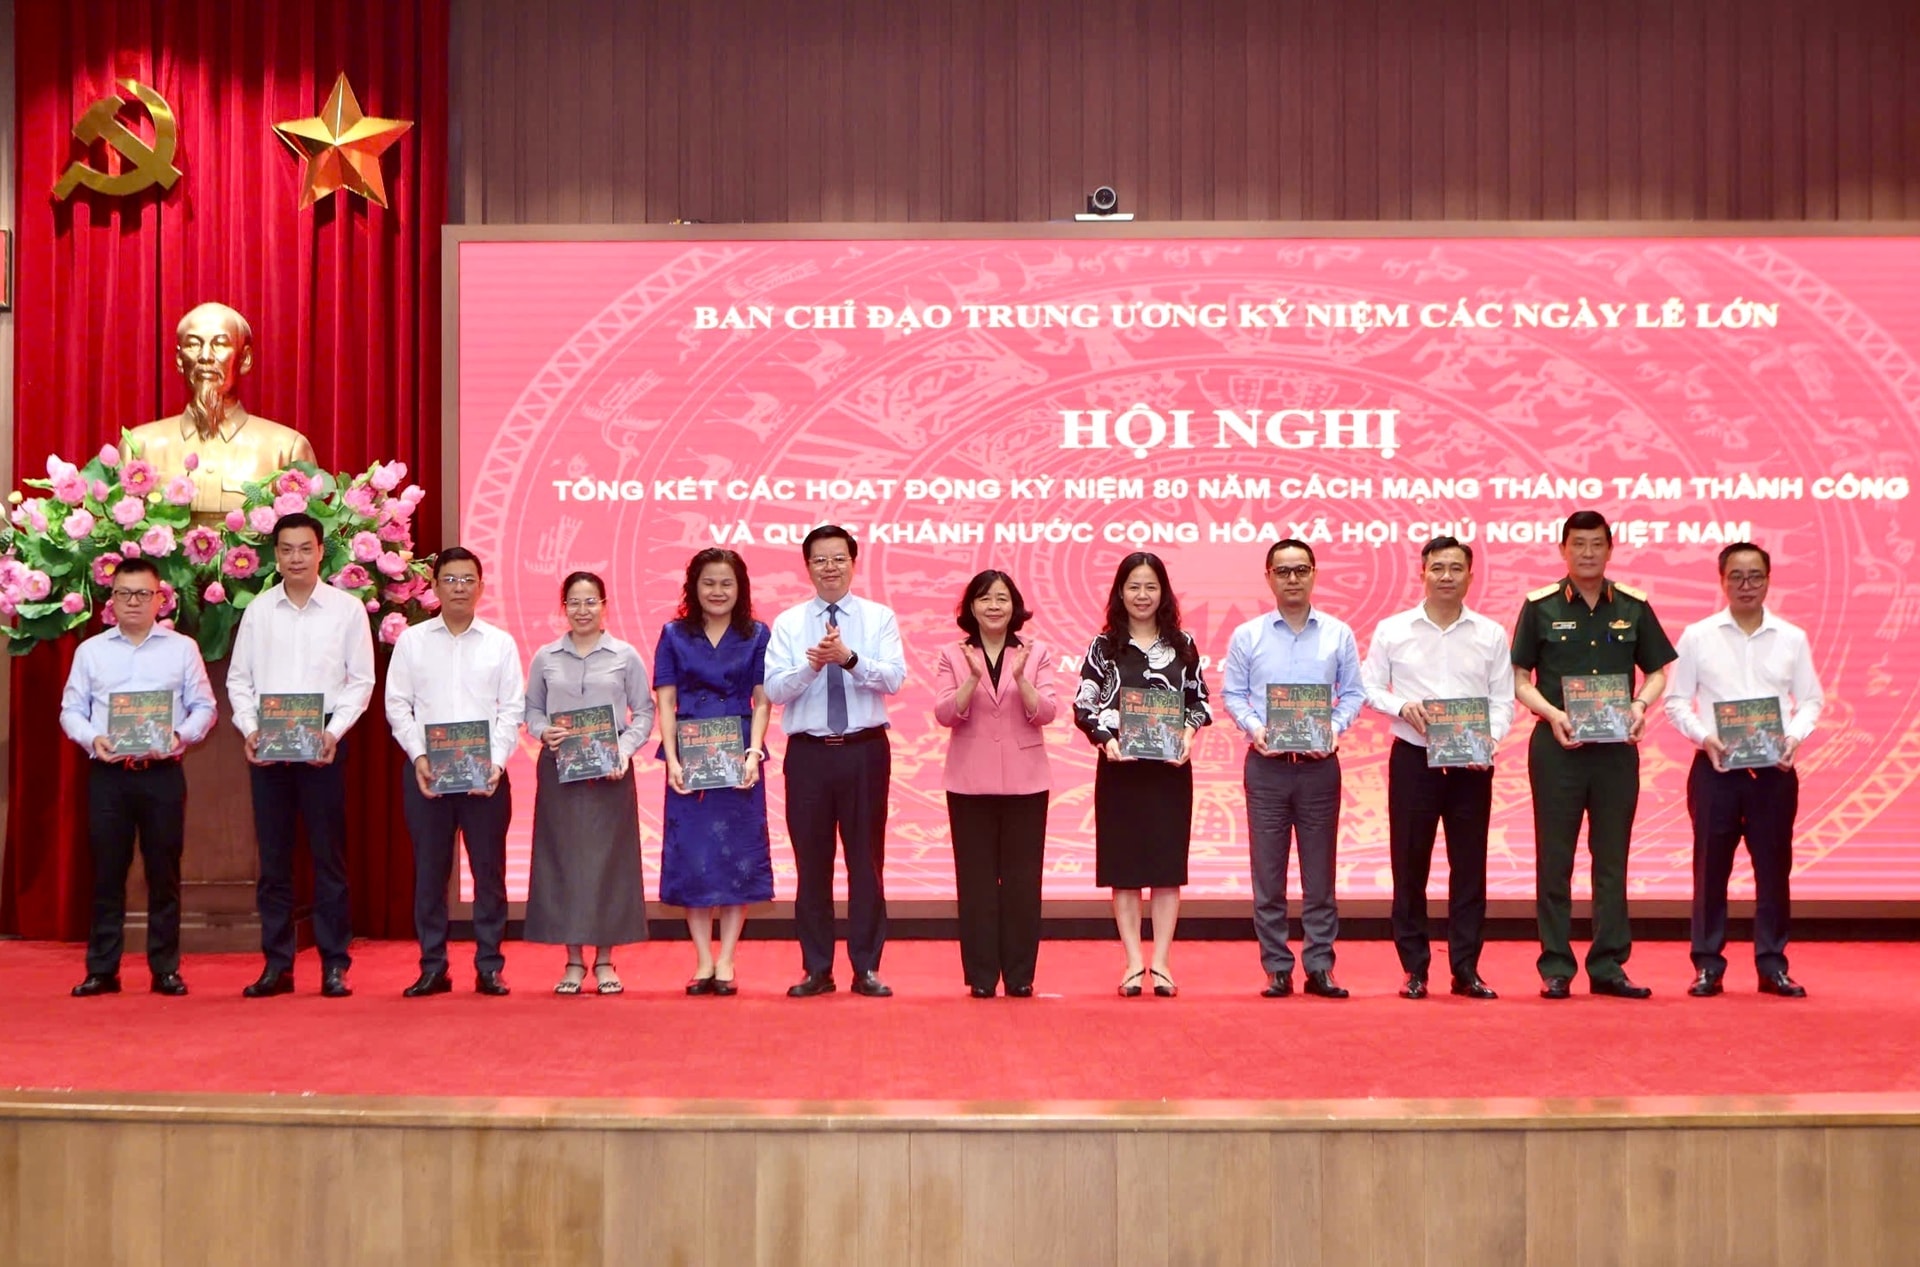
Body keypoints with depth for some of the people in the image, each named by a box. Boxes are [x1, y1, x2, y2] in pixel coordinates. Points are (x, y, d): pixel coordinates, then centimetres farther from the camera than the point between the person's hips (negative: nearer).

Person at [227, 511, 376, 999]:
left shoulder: (346, 609, 3)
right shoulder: (258, 610, 8)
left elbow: (362, 680, 2)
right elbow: (238, 678, 10)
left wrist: (334, 731, -11)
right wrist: (250, 729, -5)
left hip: (323, 743, -2)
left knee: (329, 854, 0)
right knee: (273, 856, 5)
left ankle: (334, 965, 5)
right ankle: (277, 965, 11)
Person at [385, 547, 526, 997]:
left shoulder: (500, 643, 7)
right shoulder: (412, 641, 8)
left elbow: (513, 709, 3)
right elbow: (397, 706, 4)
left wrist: (496, 761, -10)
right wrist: (419, 757, -8)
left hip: (486, 772, 0)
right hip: (426, 771, 0)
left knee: (489, 869, 2)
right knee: (429, 870, 3)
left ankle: (489, 966, 8)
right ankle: (432, 967, 10)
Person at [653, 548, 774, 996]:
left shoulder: (756, 635, 6)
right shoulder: (674, 635, 7)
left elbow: (762, 702, 2)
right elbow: (665, 702, 3)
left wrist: (753, 753, -11)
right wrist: (672, 760, -8)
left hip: (738, 760, 0)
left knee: (738, 854, -1)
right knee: (691, 855, 0)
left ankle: (726, 962, 6)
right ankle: (703, 962, 8)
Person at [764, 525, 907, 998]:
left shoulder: (879, 618, 4)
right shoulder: (787, 623, 6)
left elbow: (894, 678, -10)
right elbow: (774, 689, -5)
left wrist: (849, 658, -26)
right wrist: (811, 664, -23)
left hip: (865, 750, -1)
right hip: (808, 752, 1)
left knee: (866, 859, 3)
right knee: (812, 862, 6)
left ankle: (867, 968, 12)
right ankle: (816, 969, 15)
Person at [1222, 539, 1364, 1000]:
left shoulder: (1338, 634, 5)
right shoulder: (1247, 636, 4)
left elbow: (1353, 692, 6)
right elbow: (1233, 693, 6)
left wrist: (1335, 726, -11)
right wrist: (1254, 727, -11)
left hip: (1320, 763, 0)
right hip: (1266, 764, 0)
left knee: (1320, 872, 3)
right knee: (1268, 872, 2)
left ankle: (1320, 966, 9)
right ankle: (1276, 968, 9)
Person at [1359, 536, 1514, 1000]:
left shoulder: (1491, 635, 6)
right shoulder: (1392, 630, 3)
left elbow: (1503, 700, 4)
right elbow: (1369, 687, 4)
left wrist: (1491, 739, -14)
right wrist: (1402, 708, -14)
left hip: (1471, 764, 1)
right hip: (1413, 758, -1)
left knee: (1470, 867, 4)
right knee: (1410, 866, 3)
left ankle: (1465, 970, 12)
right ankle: (1414, 970, 11)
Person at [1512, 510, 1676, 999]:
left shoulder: (1633, 606, 6)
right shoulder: (1540, 606, 1)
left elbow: (1657, 671, 13)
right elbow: (1519, 678, 2)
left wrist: (1640, 705, -7)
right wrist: (1552, 713, -14)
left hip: (1616, 745, 2)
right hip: (1557, 745, -2)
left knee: (1612, 859, 7)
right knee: (1555, 858, 1)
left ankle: (1608, 966, 14)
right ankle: (1555, 967, 8)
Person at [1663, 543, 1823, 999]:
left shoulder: (1792, 638, 6)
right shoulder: (1698, 636, 2)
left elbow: (1811, 700, 8)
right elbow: (1677, 701, 2)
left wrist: (1795, 736, -11)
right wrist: (1704, 737, -14)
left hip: (1774, 768, 1)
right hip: (1715, 767, -1)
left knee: (1774, 866, 5)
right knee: (1711, 867, 2)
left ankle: (1772, 965, 14)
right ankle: (1707, 965, 9)